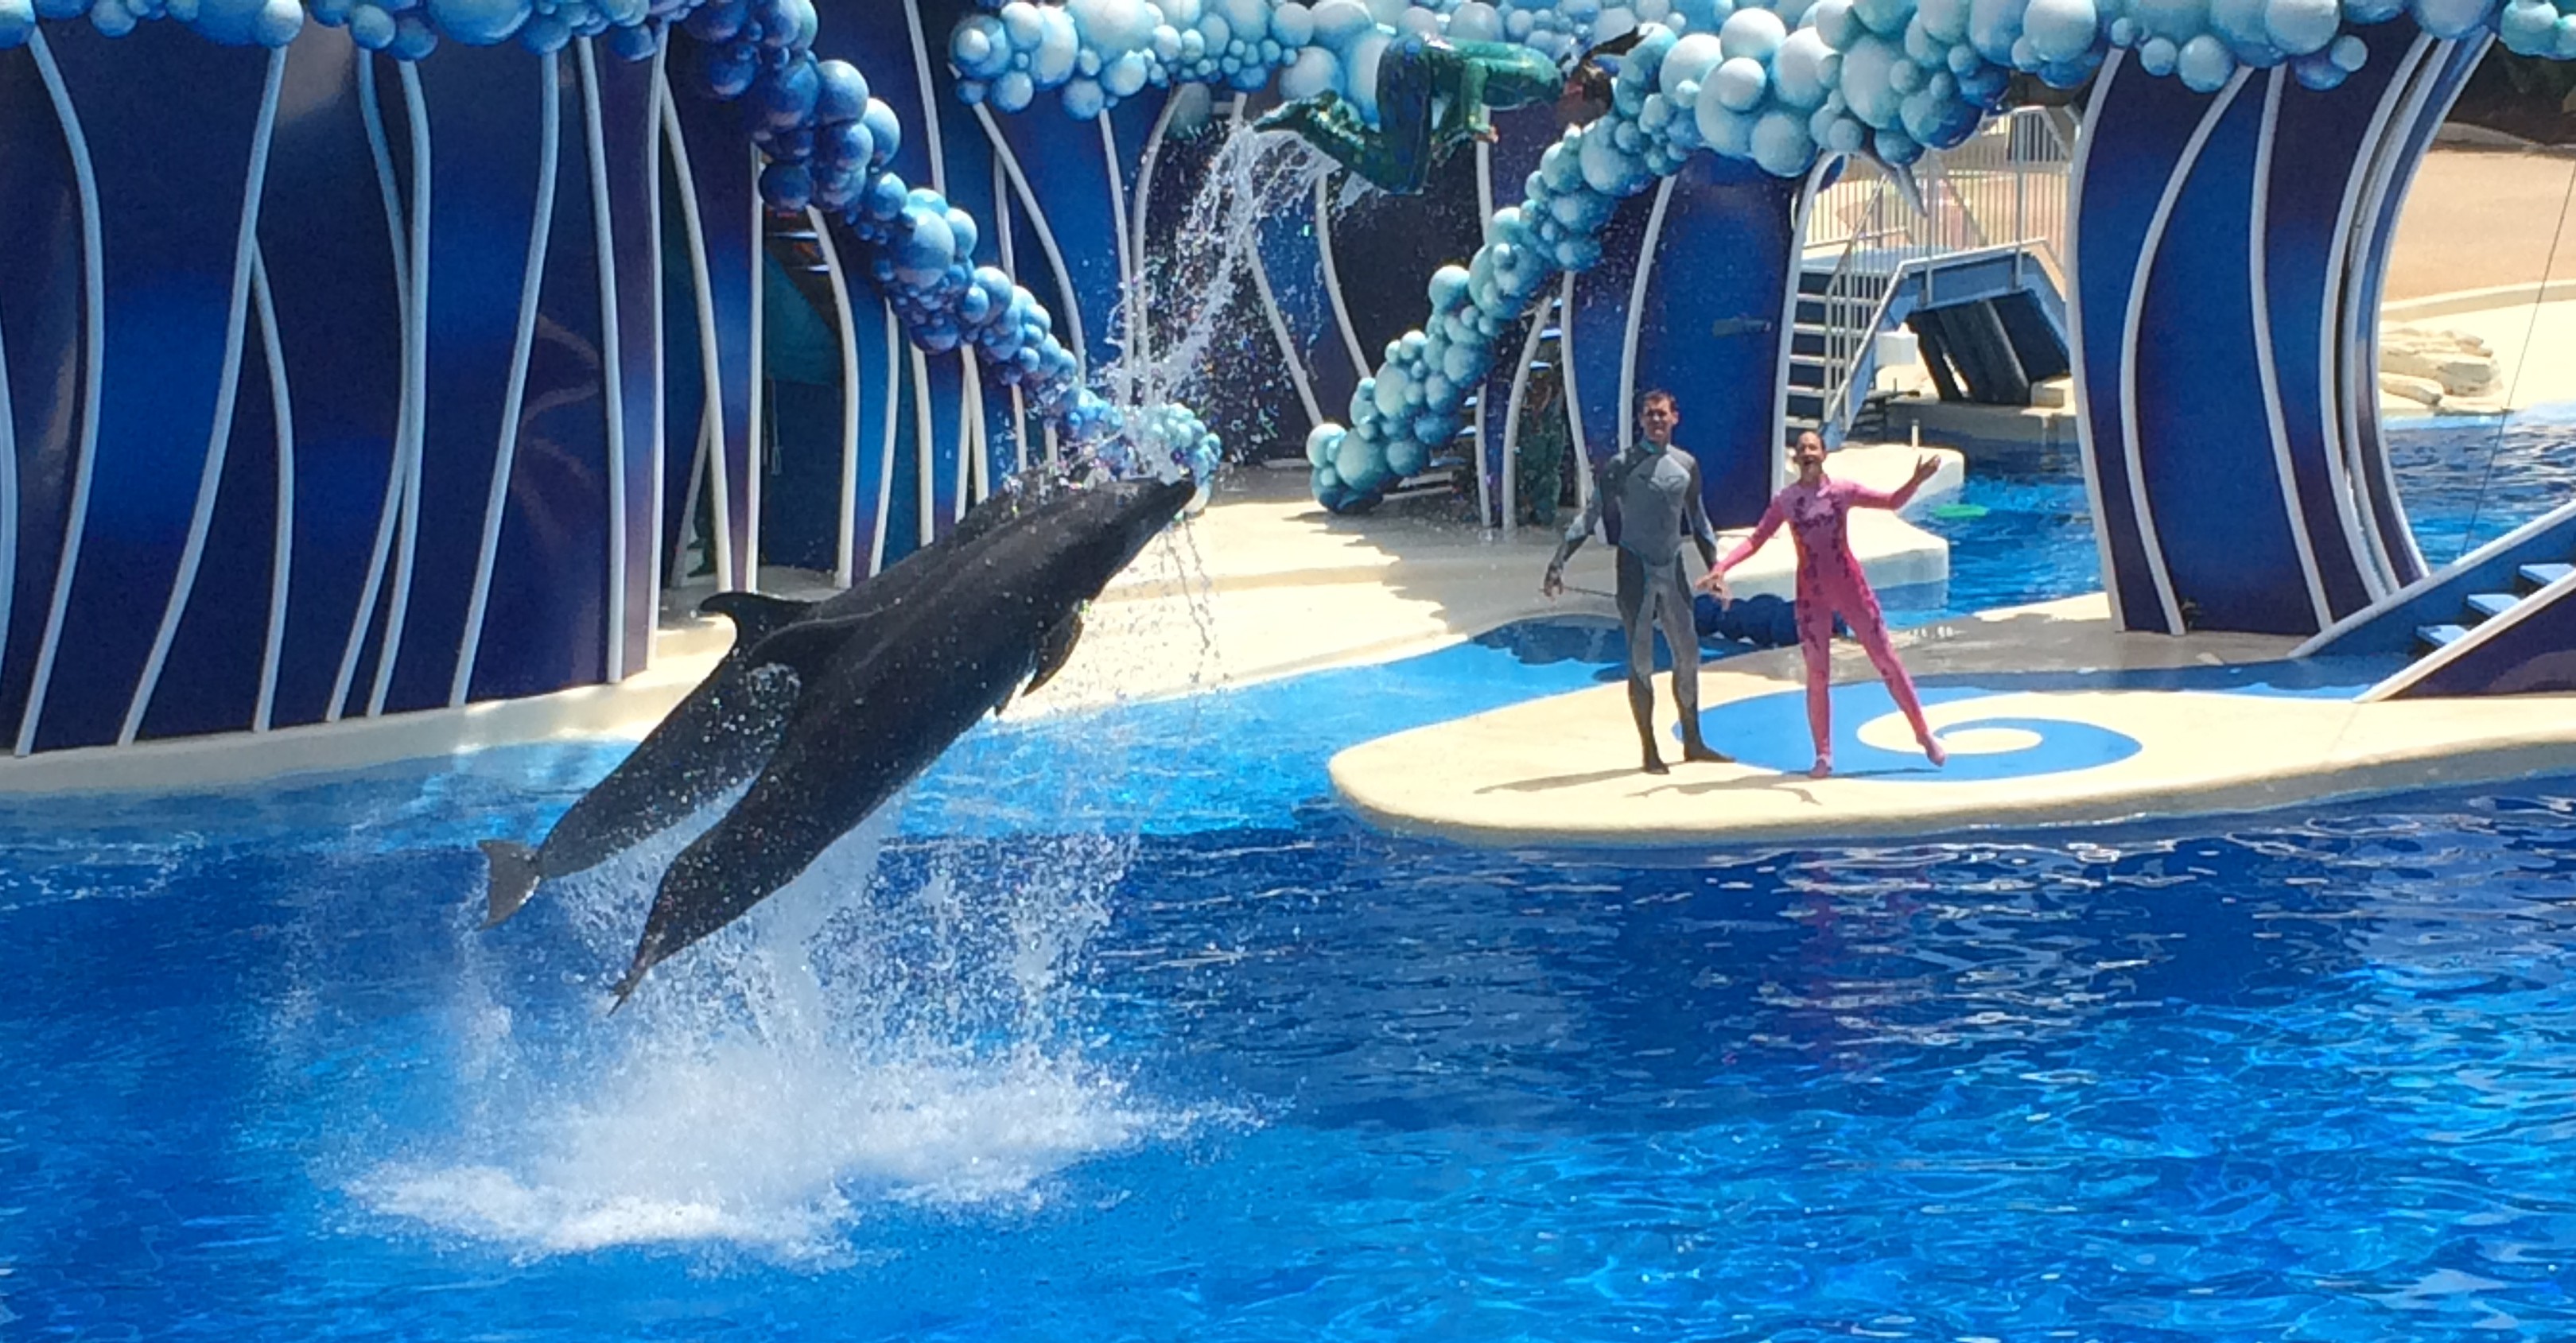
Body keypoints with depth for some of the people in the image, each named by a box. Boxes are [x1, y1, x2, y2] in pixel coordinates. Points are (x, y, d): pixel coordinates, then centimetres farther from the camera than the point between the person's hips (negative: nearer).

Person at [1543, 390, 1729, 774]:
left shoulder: (1686, 465, 7)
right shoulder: (1622, 465, -7)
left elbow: (1698, 521, 18)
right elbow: (1591, 515, -8)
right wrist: (1558, 561, -16)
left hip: (1672, 568, 5)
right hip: (1636, 568, -5)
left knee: (1688, 654, 11)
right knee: (1641, 661, -1)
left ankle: (1693, 742, 23)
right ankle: (1649, 751, 5)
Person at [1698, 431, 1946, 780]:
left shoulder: (1843, 491, -4)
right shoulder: (1784, 501, -3)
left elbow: (1892, 502, -6)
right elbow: (1756, 539, -5)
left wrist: (1916, 481, -25)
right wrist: (1721, 567, -18)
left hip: (1850, 586, 0)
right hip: (1812, 594, 0)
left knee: (1886, 660, 4)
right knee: (1817, 675, 1)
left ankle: (1924, 734, 16)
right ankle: (1824, 754, 12)